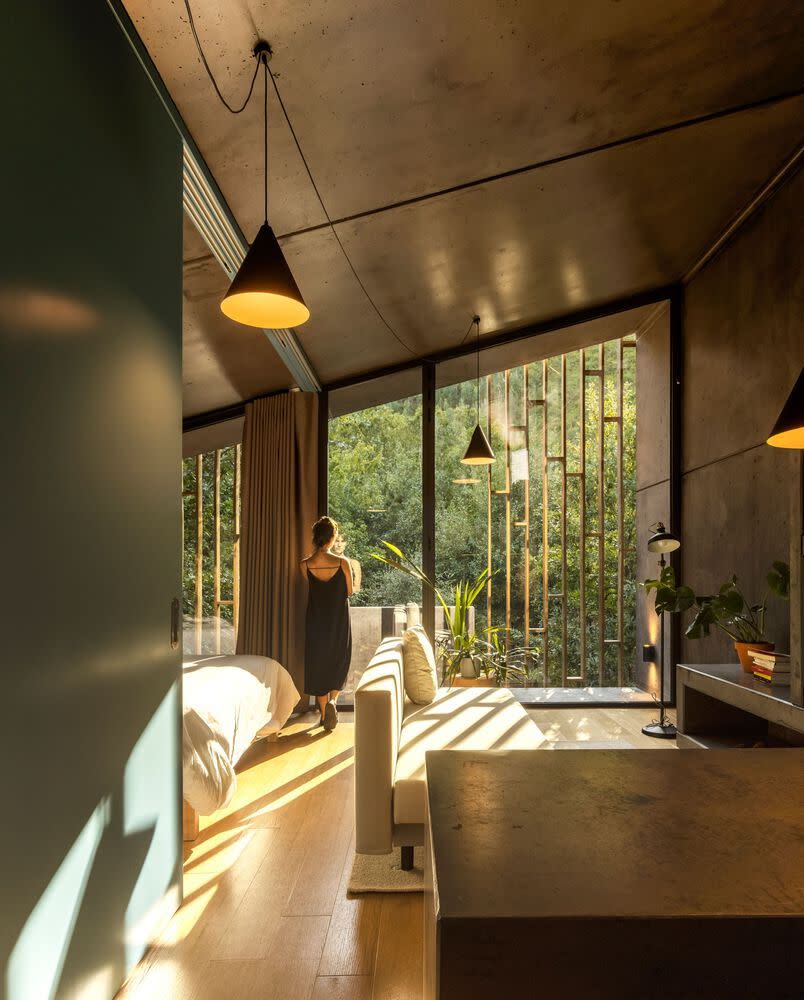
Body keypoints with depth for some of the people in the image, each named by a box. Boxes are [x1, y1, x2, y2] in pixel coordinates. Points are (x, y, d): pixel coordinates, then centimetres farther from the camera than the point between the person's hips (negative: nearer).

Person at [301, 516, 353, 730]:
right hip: (339, 621, -1)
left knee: (318, 664, 13)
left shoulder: (305, 564, -9)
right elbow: (349, 592, -3)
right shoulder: (342, 562, -14)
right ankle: (333, 700, -3)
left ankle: (325, 714, 16)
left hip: (316, 621, 1)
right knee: (339, 662, 18)